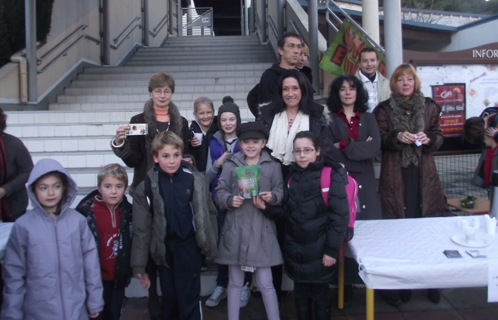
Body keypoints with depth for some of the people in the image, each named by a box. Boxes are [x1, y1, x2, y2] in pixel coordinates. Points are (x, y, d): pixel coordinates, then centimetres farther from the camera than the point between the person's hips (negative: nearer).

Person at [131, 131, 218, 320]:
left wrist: (210, 245, 1)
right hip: (164, 249, 1)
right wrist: (139, 265, -3)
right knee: (169, 299, 14)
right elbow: (141, 228, -4)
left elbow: (208, 213, 1)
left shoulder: (195, 180, -7)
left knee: (189, 300, 4)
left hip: (189, 246, -1)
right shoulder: (147, 186, -6)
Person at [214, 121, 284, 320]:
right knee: (235, 283, 14)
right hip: (235, 230, 1)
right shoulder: (230, 165, 2)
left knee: (265, 283, 3)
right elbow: (219, 193, 3)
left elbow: (280, 192, 5)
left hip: (261, 231, -1)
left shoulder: (273, 166, 2)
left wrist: (272, 197, -16)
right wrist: (229, 200, -16)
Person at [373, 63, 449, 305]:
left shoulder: (429, 107, 9)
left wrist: (428, 139, -11)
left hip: (423, 174, 2)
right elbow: (380, 140, 1)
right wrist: (397, 137, -17)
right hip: (395, 175, -1)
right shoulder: (384, 109, 4)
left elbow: (439, 137, 10)